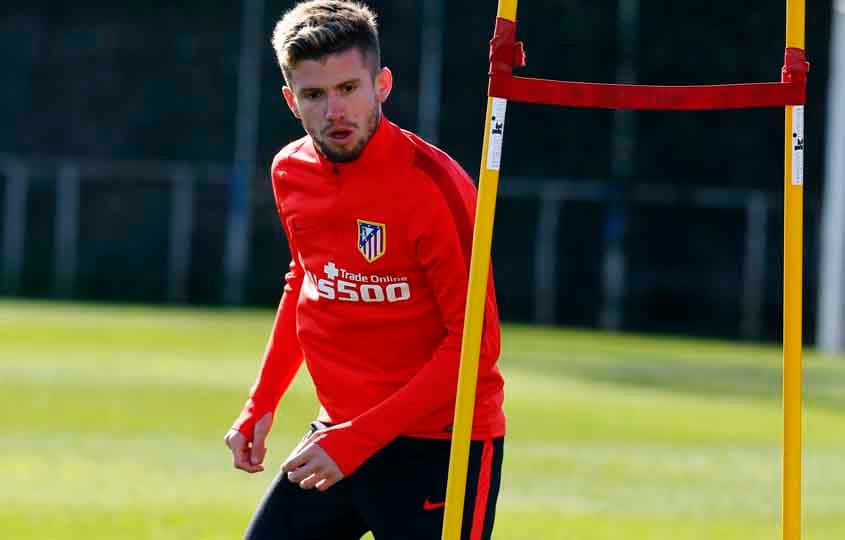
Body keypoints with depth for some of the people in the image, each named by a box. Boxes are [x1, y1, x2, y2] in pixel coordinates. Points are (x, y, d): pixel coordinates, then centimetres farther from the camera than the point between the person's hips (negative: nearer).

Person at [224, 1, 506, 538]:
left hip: (440, 447, -7)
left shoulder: (432, 184, -18)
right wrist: (260, 407, 15)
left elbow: (476, 343, -18)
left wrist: (358, 440, -20)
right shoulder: (290, 172, 3)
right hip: (337, 434, 7)